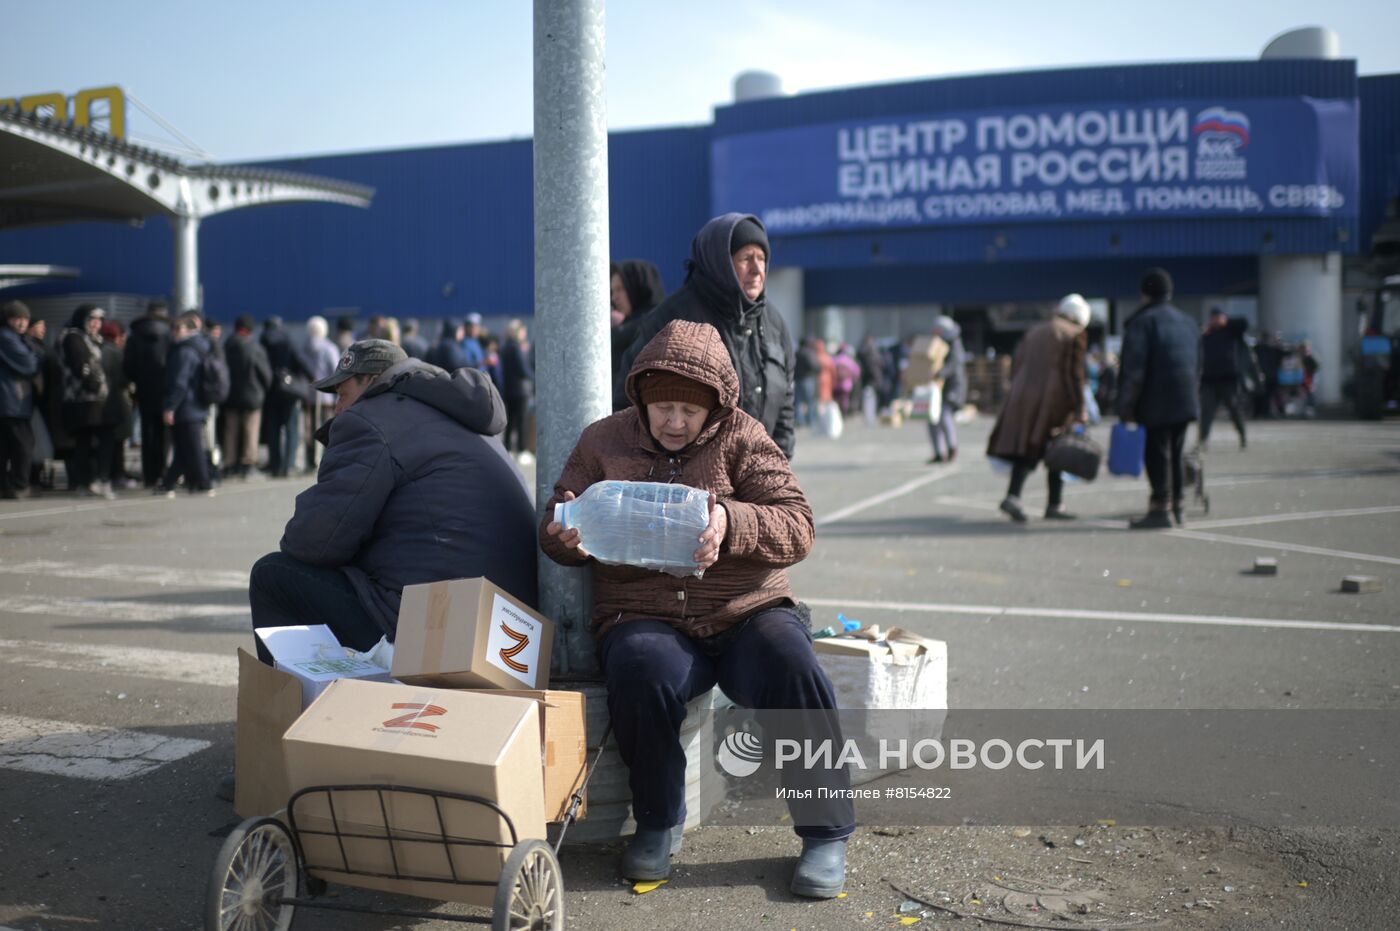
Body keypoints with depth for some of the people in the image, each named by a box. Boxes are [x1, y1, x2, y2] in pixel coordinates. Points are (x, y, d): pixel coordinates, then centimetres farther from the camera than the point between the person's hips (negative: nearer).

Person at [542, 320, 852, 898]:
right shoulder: (604, 441, 10)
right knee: (641, 672, -34)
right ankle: (656, 823, -7)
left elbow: (797, 527, -4)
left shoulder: (741, 439, 5)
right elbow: (554, 530, 13)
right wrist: (566, 535, -13)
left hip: (747, 612, 0)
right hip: (645, 617, 0)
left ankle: (827, 833, -10)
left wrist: (733, 523, -25)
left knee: (790, 666, -31)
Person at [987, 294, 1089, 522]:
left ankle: (1013, 495, -18)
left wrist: (1017, 398, 21)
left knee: (1025, 451, 2)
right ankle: (1054, 505, 9)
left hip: (1024, 396, 5)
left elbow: (1016, 366, 16)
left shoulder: (1034, 331, 18)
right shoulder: (1075, 335, 1)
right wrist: (1079, 408, -7)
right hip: (1054, 399, -4)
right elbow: (1075, 374, -8)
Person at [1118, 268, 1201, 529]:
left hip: (1157, 403, -7)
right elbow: (1197, 367, 21)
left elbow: (1133, 369, -14)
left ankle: (1160, 509, -7)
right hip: (1185, 402, 7)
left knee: (1157, 453, -5)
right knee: (1175, 452, 15)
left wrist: (1126, 407, -11)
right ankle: (1176, 505, 21)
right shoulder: (1188, 322, 17)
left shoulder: (1141, 322, -7)